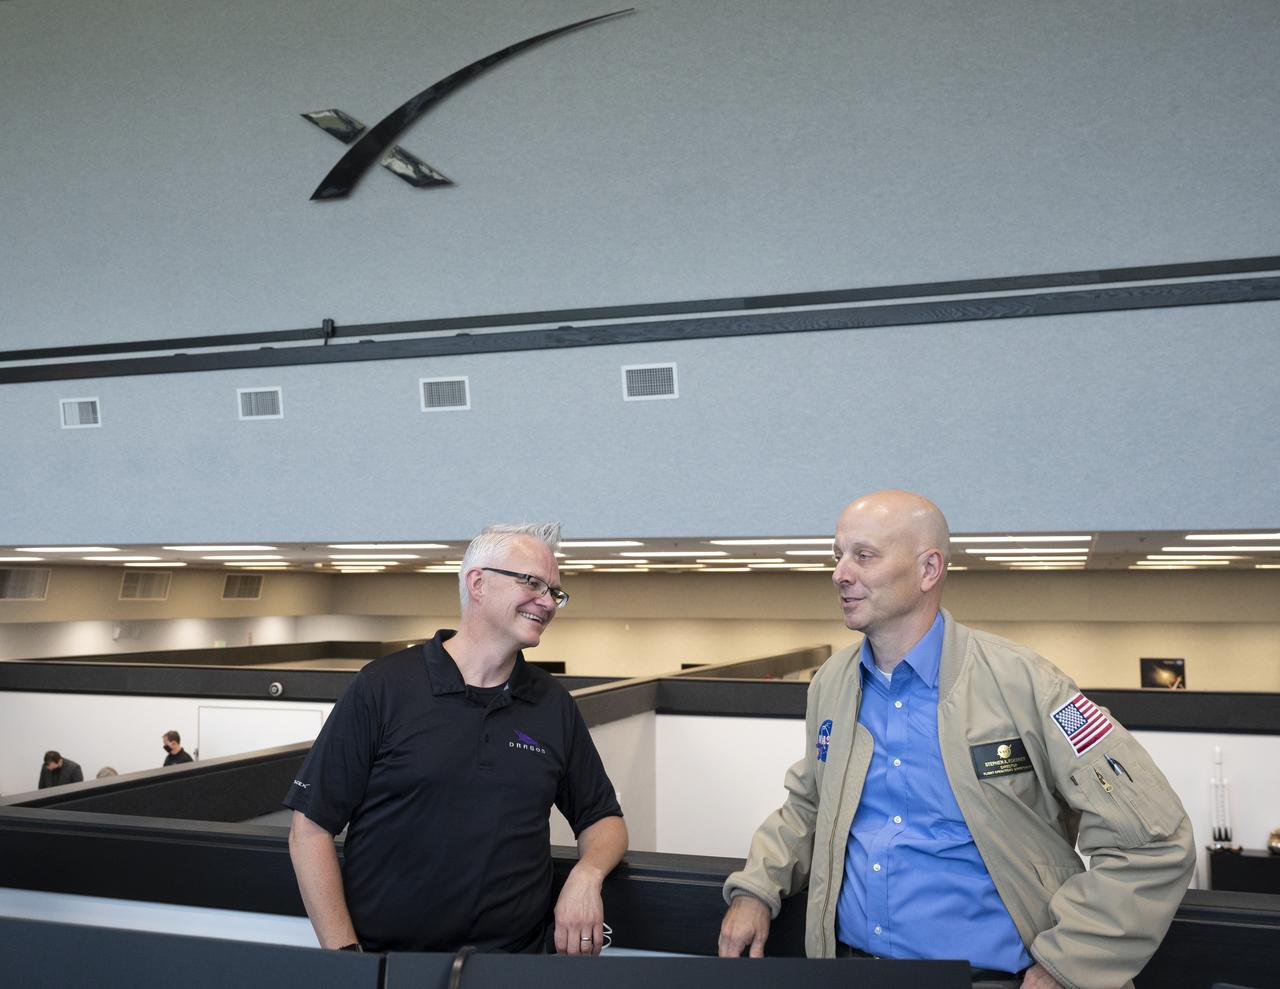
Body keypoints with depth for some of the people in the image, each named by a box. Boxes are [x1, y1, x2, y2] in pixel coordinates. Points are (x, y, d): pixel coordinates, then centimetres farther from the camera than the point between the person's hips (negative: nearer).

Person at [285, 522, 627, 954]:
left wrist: (586, 875, -5)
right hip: (384, 952, -3)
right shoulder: (383, 686, -3)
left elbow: (604, 820, 17)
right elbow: (310, 827, -3)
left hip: (515, 955, 3)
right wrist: (345, 953, -11)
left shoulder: (555, 705, 8)